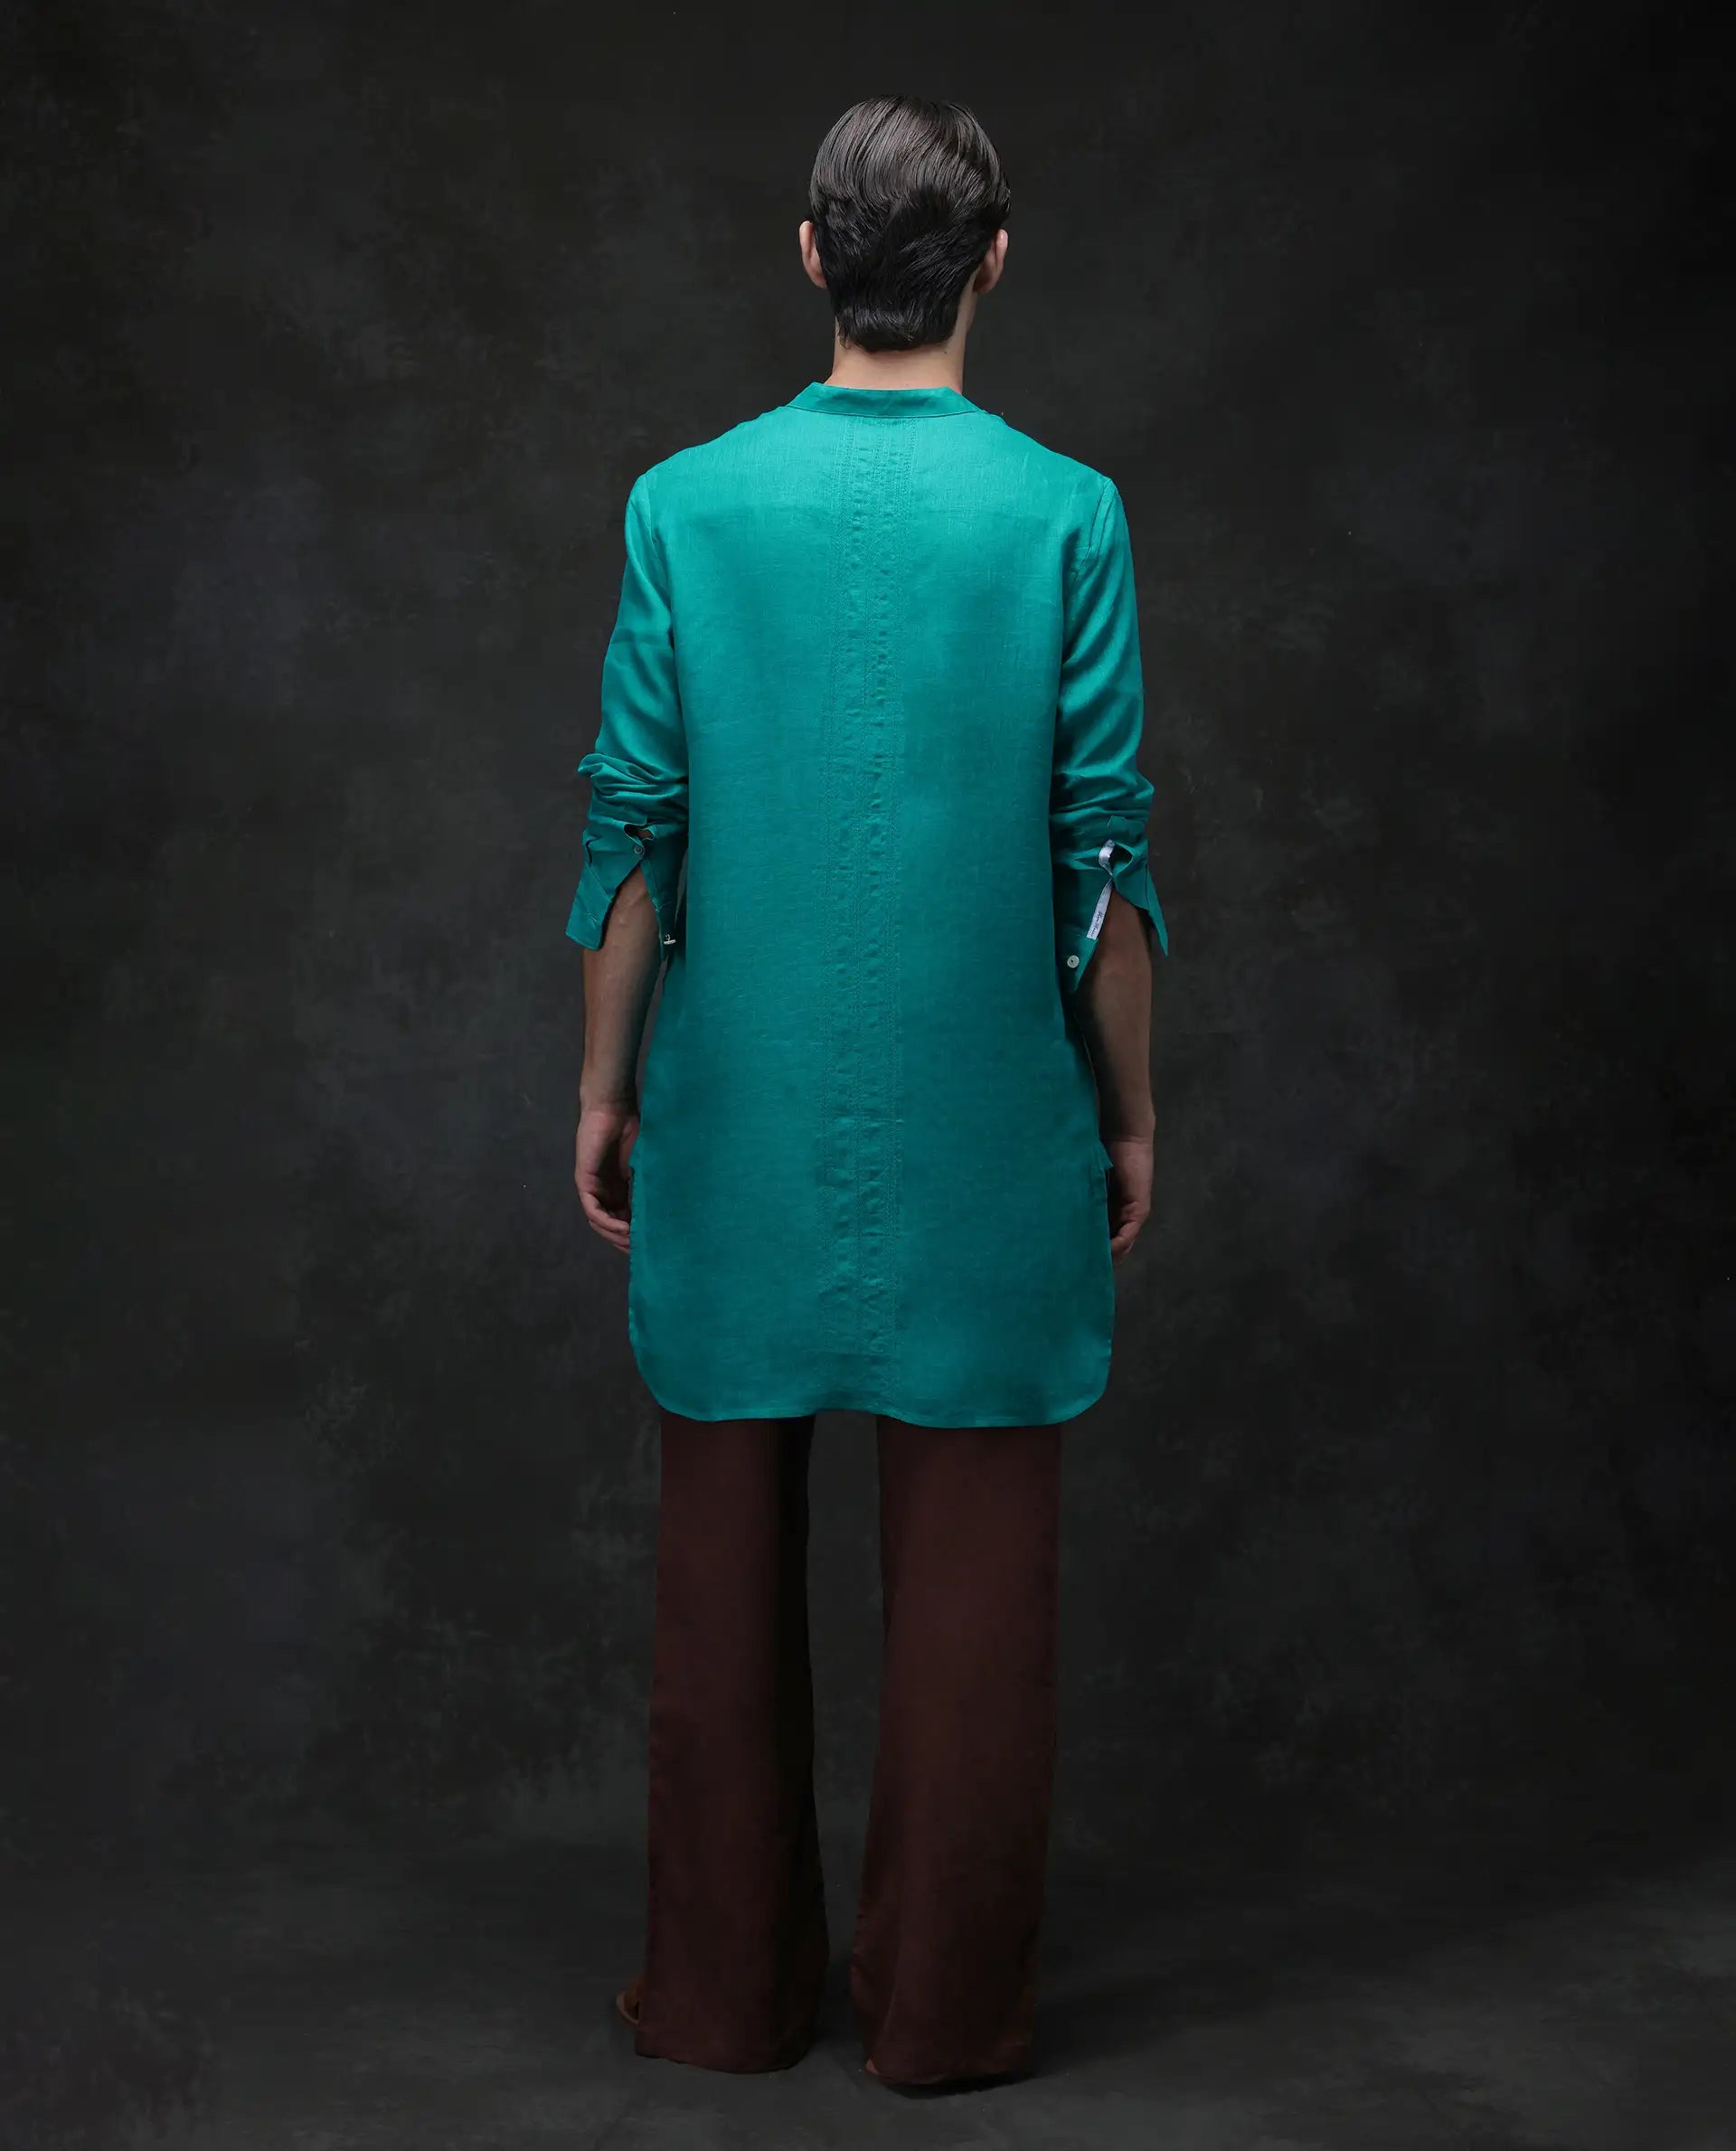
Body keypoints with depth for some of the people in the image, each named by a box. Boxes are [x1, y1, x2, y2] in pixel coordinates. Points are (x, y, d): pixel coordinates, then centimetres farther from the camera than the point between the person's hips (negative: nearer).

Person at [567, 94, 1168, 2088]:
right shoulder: (1064, 514, -5)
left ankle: (727, 1983, 23)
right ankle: (944, 2003, 17)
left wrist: (604, 1088, 10)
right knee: (969, 1579, 7)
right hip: (979, 1134, -1)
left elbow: (633, 828, -1)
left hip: (740, 1122, 2)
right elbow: (1103, 854, -4)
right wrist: (1129, 1113, 6)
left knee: (726, 1564, 12)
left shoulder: (687, 503, -2)